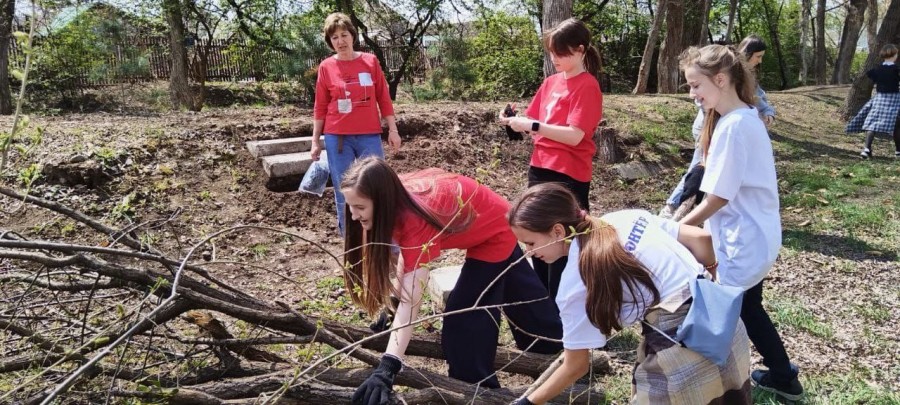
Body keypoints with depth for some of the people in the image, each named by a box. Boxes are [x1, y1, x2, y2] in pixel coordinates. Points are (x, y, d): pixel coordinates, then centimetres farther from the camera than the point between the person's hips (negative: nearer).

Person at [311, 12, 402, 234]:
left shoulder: (371, 61, 2)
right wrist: (315, 140, 4)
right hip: (337, 138, 0)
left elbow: (384, 98, 5)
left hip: (369, 136, 0)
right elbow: (320, 107, 5)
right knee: (344, 194, 5)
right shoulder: (326, 67, 1)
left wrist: (392, 130, 3)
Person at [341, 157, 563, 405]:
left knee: (463, 323, -8)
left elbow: (411, 302, -46)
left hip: (494, 234, -8)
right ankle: (556, 344, 52)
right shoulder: (397, 199, -19)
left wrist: (387, 367, -51)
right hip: (490, 223, 8)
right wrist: (394, 300, 0)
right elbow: (404, 253, -1)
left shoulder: (417, 218, -40)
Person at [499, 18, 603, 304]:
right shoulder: (550, 82, 12)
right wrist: (517, 122, -6)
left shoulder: (587, 86, -11)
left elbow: (574, 135, -20)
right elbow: (535, 123, 14)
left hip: (569, 176, -8)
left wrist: (532, 126, -23)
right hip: (540, 169, 8)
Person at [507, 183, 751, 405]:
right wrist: (710, 270, 30)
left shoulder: (576, 279, -10)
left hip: (681, 346, -8)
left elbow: (576, 366, -1)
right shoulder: (625, 218, 5)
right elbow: (700, 237, 8)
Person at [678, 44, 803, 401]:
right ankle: (783, 377, 40)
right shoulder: (745, 117, 7)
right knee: (746, 309, 24)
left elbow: (718, 198, -20)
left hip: (743, 242, -10)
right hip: (753, 237, 10)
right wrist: (684, 222, 10)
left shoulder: (732, 126, -23)